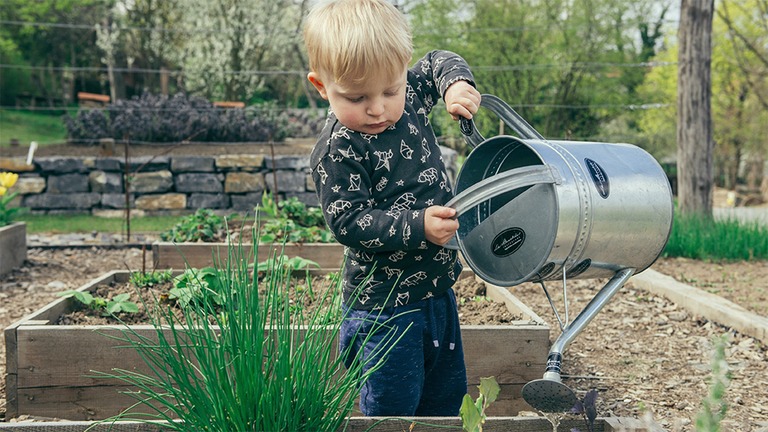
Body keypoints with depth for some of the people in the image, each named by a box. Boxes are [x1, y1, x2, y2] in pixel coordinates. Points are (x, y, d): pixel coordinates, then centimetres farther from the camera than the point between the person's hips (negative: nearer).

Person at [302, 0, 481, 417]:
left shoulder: (410, 99, -1)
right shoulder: (336, 152, -21)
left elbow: (438, 63, 18)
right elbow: (349, 222, -23)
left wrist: (456, 83, -4)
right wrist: (417, 226, -32)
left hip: (437, 290, 8)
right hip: (384, 306, -7)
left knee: (447, 396, 21)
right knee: (392, 410, -1)